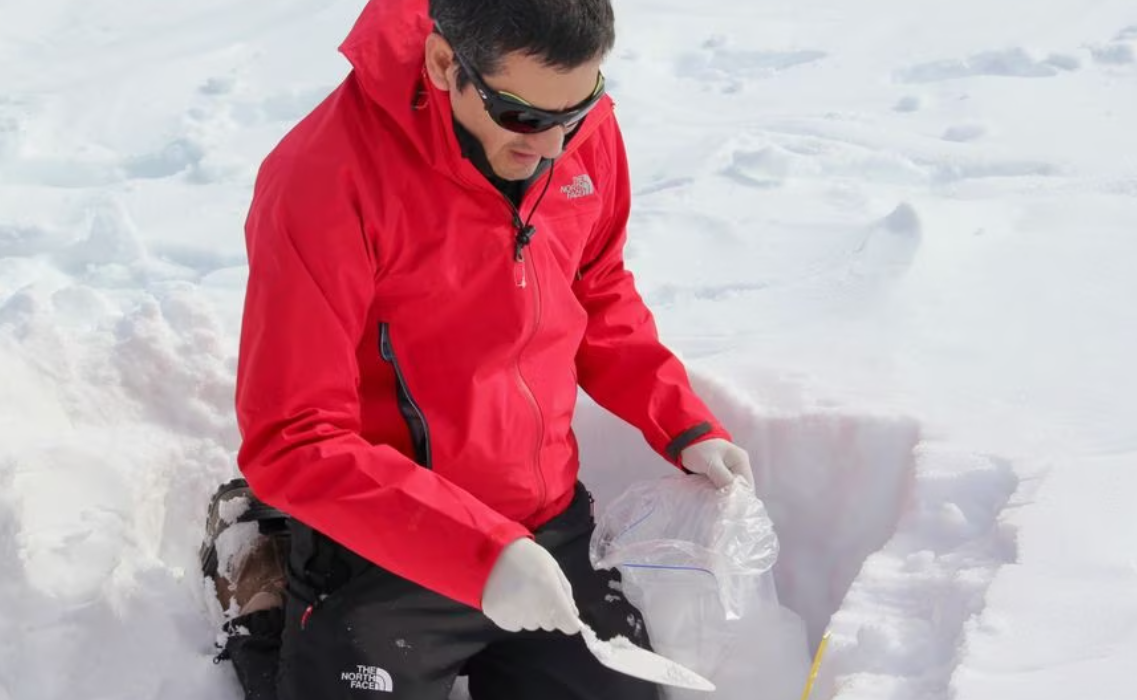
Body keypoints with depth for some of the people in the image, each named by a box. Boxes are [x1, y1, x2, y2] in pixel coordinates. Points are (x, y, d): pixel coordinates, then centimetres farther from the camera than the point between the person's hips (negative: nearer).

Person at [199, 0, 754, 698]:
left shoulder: (585, 131, -9)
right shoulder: (326, 180, -27)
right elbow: (294, 443, -26)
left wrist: (685, 426, -4)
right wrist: (480, 553, -33)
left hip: (553, 528, 6)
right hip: (383, 559, -5)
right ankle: (264, 598, 31)